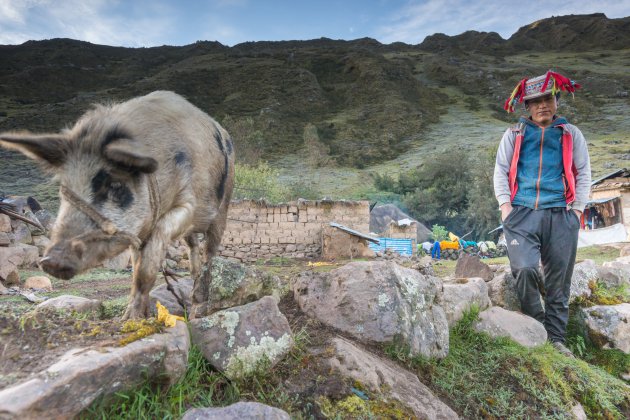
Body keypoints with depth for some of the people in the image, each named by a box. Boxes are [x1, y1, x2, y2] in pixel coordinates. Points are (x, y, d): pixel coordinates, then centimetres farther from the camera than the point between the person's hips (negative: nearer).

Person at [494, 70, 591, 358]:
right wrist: (505, 205, -2)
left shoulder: (571, 134, 15)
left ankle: (556, 338, 16)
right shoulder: (514, 134, 14)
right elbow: (501, 171, 9)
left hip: (561, 215, 1)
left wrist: (577, 209, 1)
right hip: (521, 214, -1)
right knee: (524, 269, -17)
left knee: (558, 281, 3)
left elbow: (583, 174, 13)